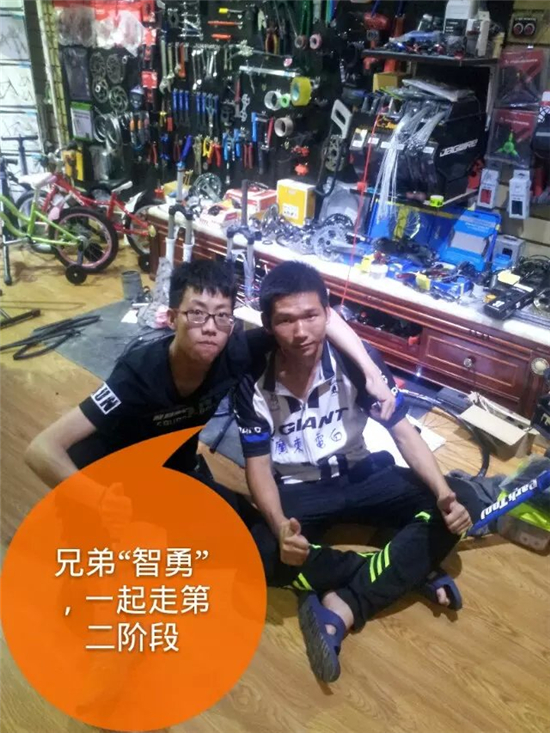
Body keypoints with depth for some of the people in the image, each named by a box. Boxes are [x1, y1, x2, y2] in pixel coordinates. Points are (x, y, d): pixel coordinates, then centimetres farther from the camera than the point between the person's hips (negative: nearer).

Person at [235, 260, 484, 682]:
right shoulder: (254, 382, -18)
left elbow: (404, 432, -9)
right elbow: (258, 466, -13)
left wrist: (443, 493, -25)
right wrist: (280, 525, -33)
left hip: (358, 476, 2)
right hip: (297, 491, -2)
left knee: (464, 502, -17)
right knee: (260, 553, -33)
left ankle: (341, 608, -26)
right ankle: (409, 570, -16)